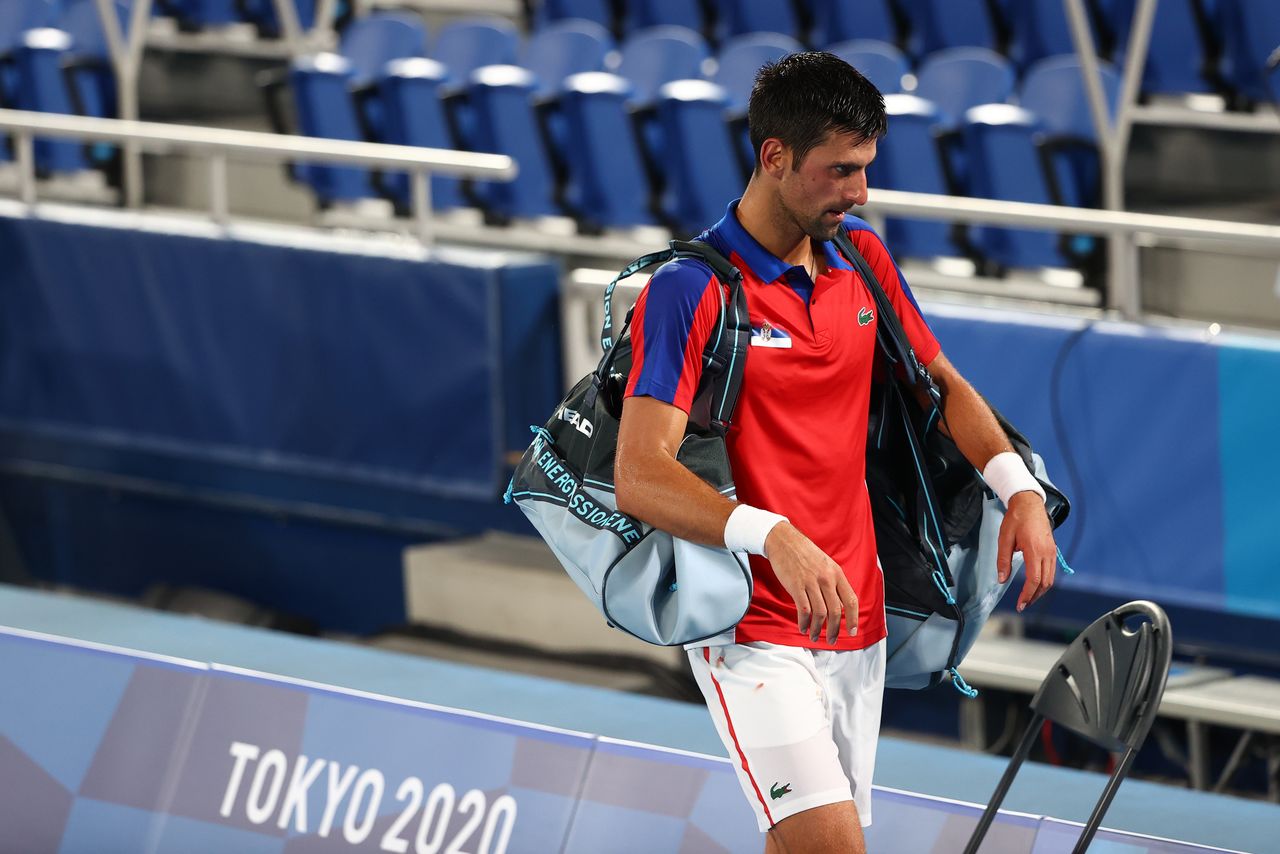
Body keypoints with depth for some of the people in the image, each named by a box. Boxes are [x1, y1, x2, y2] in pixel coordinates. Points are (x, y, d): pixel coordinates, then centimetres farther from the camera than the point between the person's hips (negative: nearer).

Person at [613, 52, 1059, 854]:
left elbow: (943, 383, 21)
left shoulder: (863, 257, 8)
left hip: (858, 622, 7)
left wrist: (1019, 487, 2)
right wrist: (774, 537, -37)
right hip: (754, 630, -7)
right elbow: (639, 476, -22)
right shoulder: (691, 289, -14)